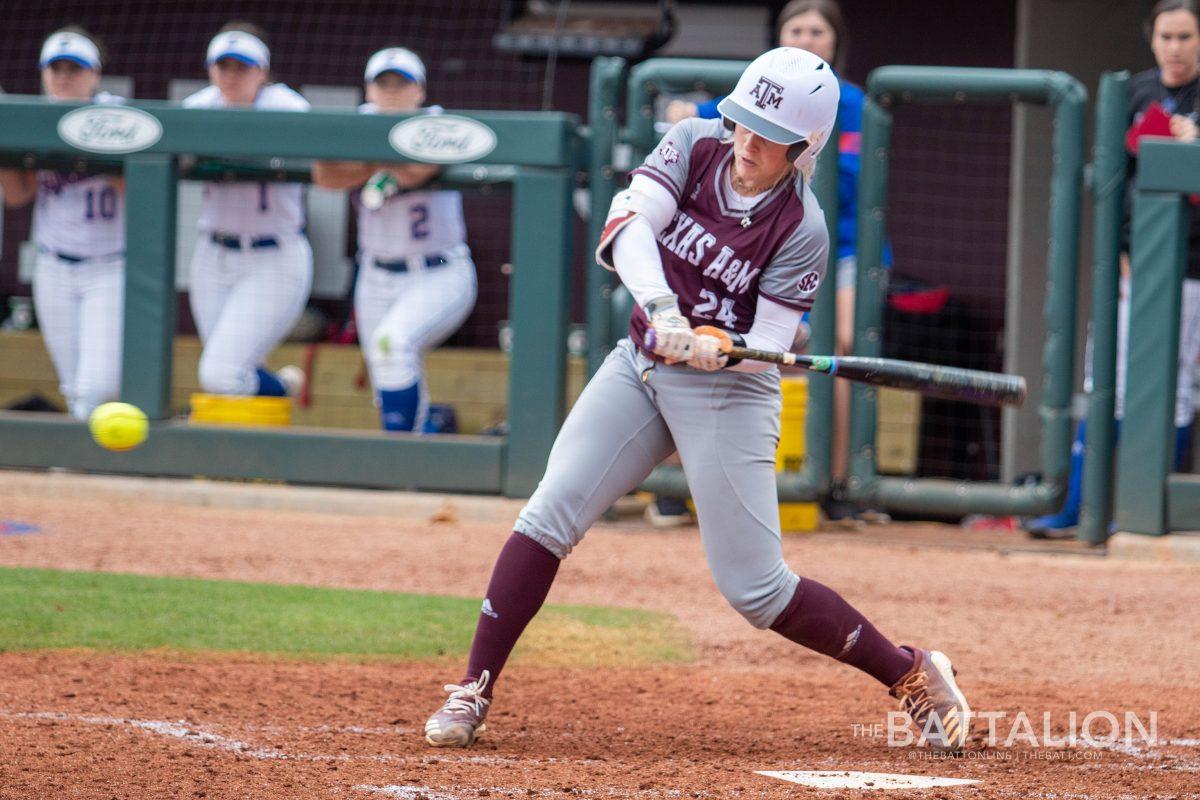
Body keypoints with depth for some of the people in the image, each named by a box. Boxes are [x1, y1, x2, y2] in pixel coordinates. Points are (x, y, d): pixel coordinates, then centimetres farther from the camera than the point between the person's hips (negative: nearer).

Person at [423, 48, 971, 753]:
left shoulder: (803, 232, -16)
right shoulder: (694, 146, -8)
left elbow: (768, 348, -19)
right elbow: (628, 227, -23)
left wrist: (715, 347, -40)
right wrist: (662, 311, -39)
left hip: (730, 392, -4)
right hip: (641, 365, 4)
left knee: (756, 588, -6)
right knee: (550, 514, -8)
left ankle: (912, 675, 10)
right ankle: (474, 693, -3)